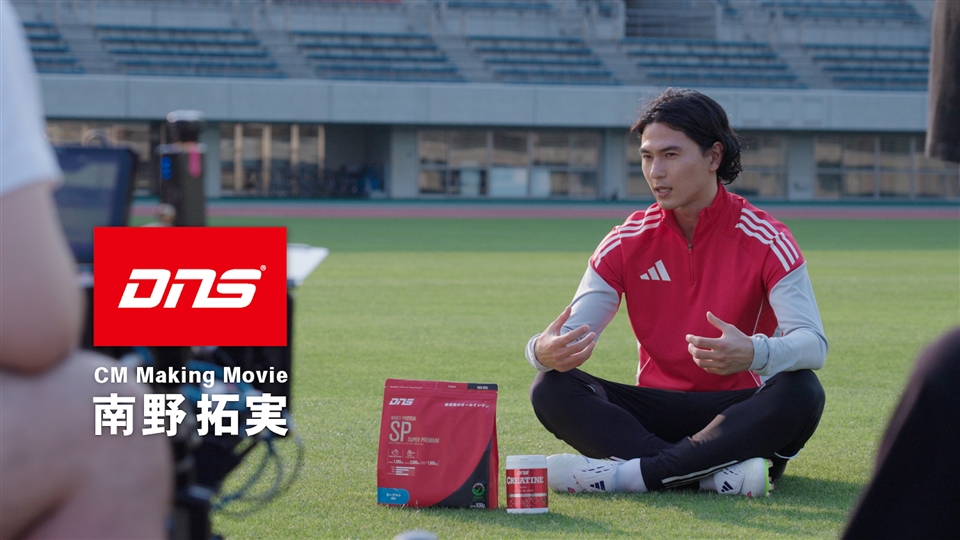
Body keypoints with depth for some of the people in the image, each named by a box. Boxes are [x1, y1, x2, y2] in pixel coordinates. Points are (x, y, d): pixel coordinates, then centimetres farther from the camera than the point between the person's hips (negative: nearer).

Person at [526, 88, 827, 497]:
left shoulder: (765, 240, -8)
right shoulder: (627, 242, 1)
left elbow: (813, 344, -19)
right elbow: (573, 336, -5)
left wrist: (755, 354, -42)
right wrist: (544, 350, -32)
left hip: (737, 412, -2)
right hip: (657, 410, 3)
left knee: (801, 392, -34)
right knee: (552, 387, -21)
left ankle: (628, 473, -36)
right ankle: (720, 472, -34)